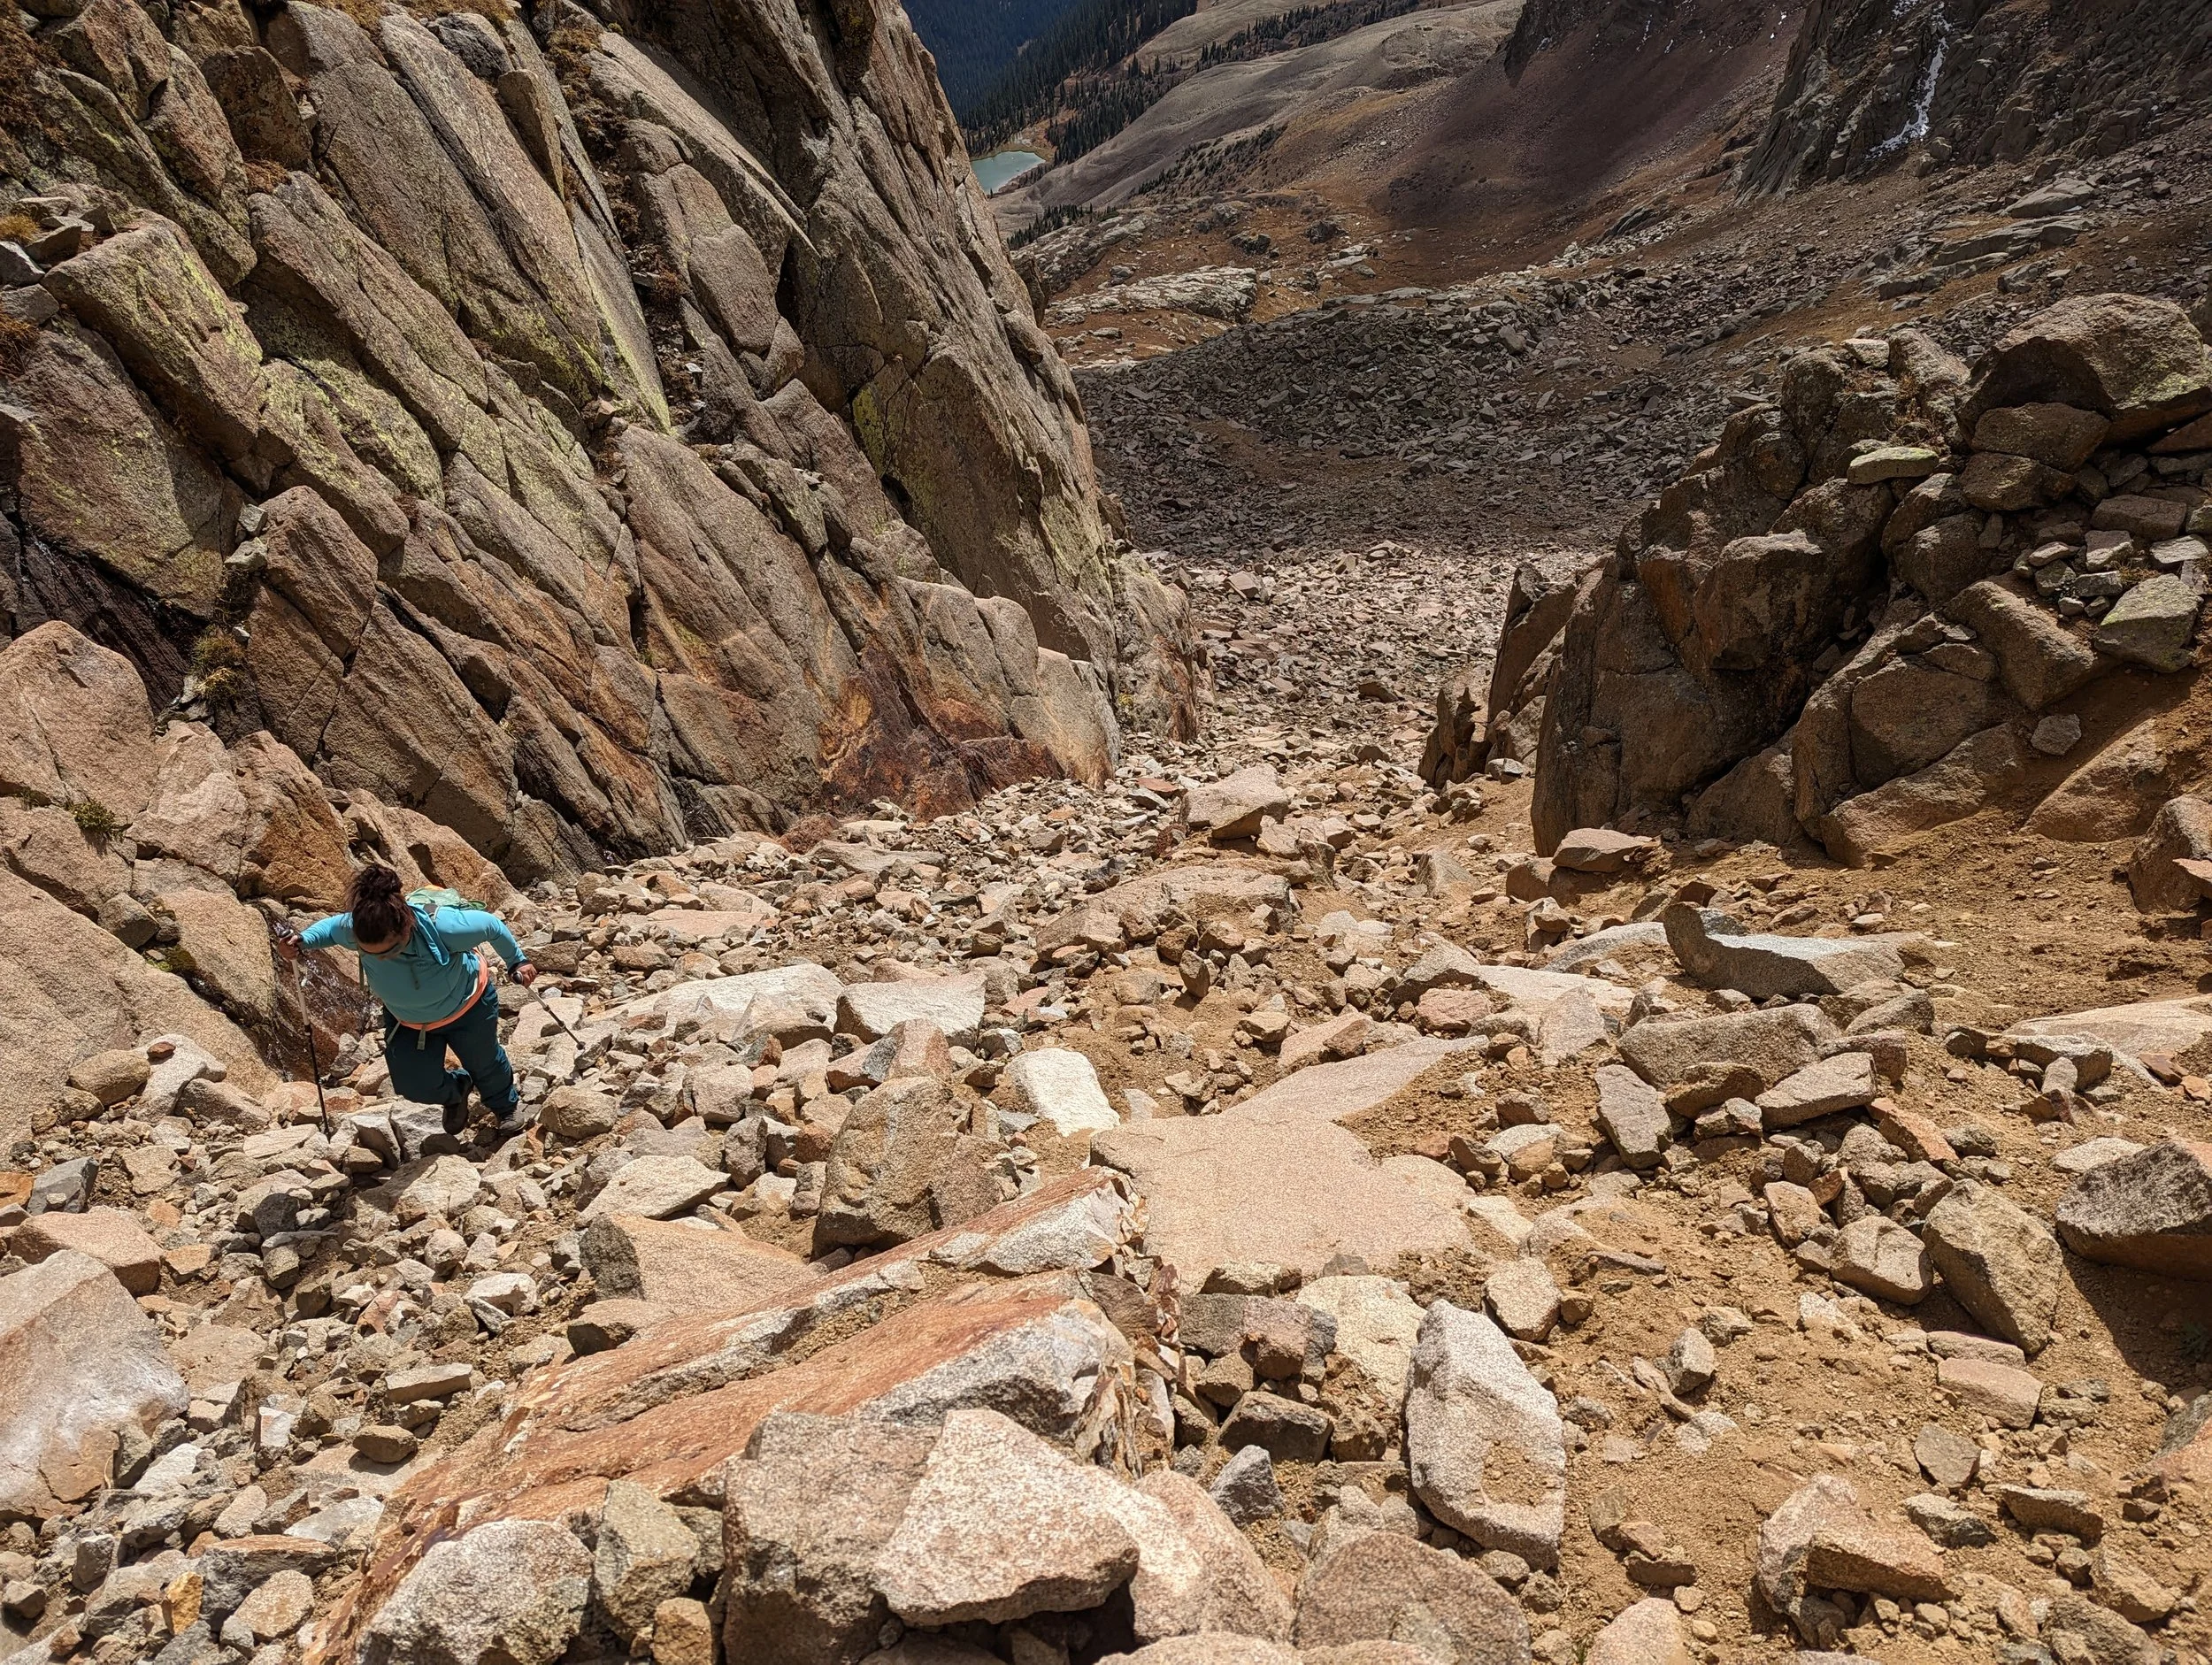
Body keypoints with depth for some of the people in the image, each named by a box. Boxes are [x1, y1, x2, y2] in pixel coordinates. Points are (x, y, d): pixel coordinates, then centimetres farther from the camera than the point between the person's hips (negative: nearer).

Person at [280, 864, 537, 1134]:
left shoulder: (442, 926, -46)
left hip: (468, 1007, -2)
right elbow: (333, 926, -7)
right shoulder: (352, 930, -34)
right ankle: (455, 1093, 36)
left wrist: (516, 961, -9)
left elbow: (492, 925, -26)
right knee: (414, 1087, -3)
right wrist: (304, 939, -28)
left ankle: (505, 1106, 59)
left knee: (485, 1064, 23)